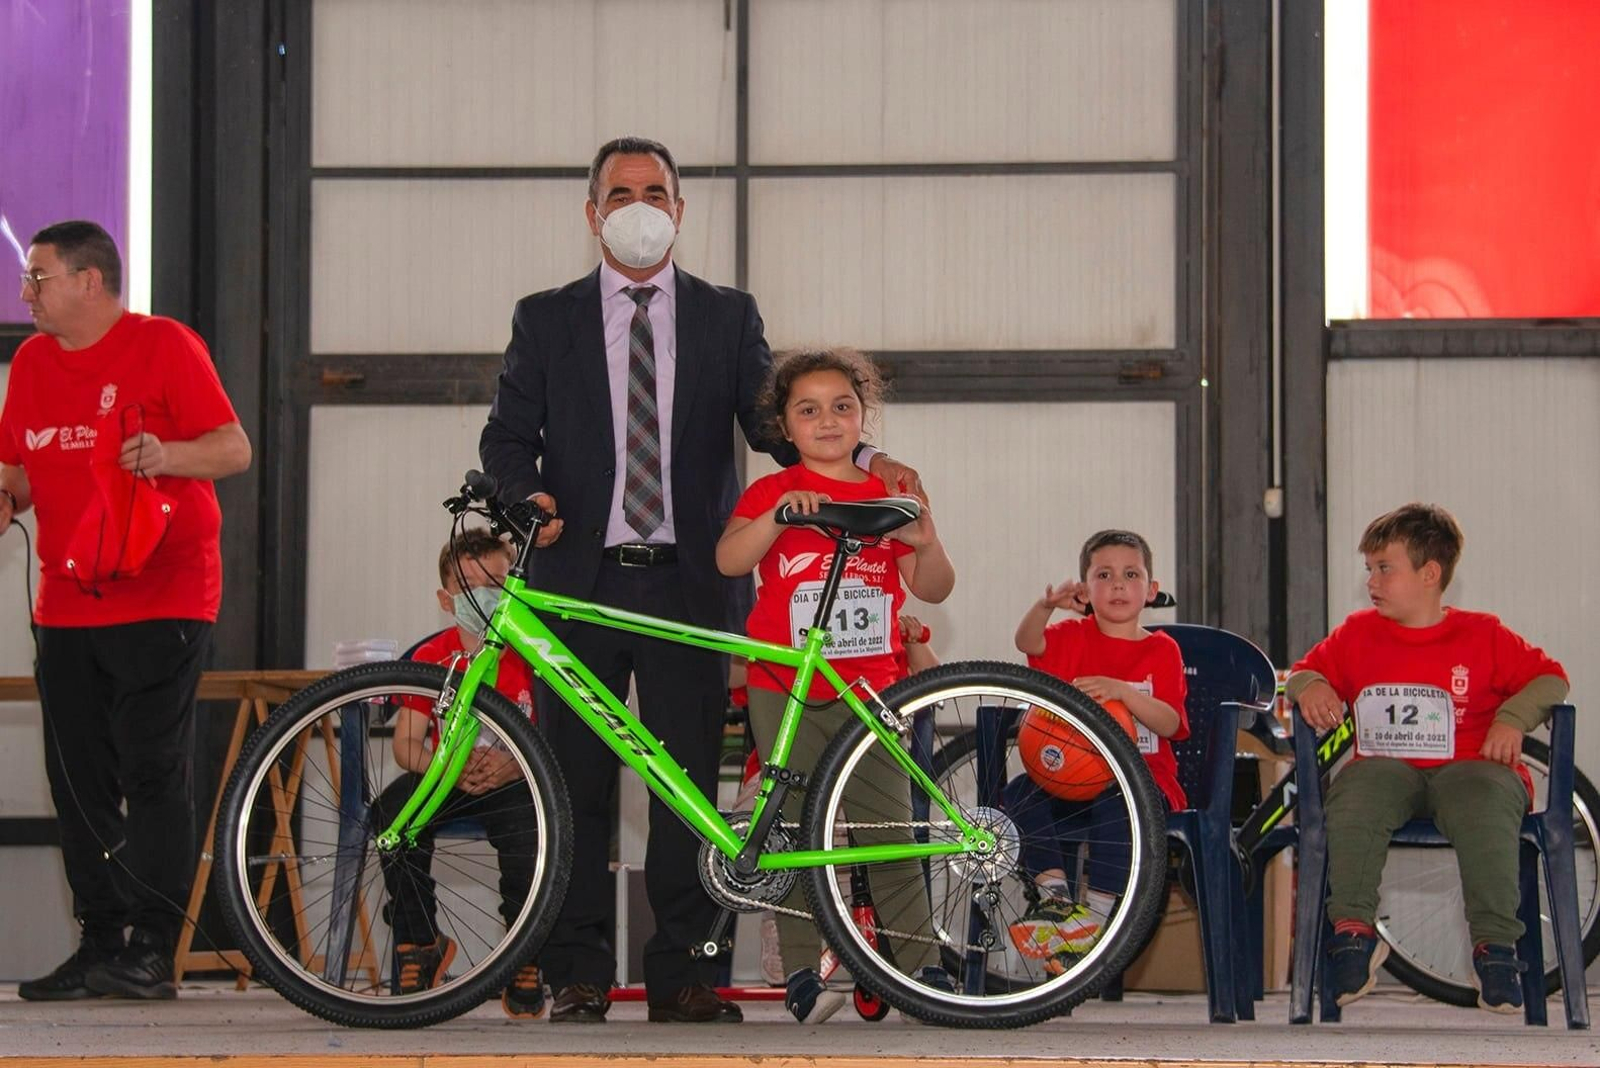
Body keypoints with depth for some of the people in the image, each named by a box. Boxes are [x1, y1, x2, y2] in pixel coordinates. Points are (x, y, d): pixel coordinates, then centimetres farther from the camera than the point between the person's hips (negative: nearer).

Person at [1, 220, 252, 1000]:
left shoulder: (164, 345, -5)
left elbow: (234, 448, -8)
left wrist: (163, 454, -26)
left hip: (160, 601, -6)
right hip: (66, 605, 6)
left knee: (153, 773, -8)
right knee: (78, 782, 6)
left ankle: (153, 950, -7)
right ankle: (98, 944, 12)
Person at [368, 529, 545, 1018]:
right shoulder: (432, 658, 0)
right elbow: (406, 745, -3)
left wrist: (513, 764, -29)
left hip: (513, 780, -2)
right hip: (448, 781, 2)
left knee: (530, 820, -36)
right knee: (393, 807, -30)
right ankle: (421, 941, -11)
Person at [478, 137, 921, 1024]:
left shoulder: (727, 317, 12)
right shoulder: (546, 320, 11)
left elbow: (775, 423, 5)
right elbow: (507, 435, 5)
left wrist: (863, 460, -13)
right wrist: (528, 495, -17)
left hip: (688, 584, 0)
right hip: (580, 580, 0)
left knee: (690, 780, 0)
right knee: (576, 779, 0)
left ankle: (682, 974, 5)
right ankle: (577, 975, 6)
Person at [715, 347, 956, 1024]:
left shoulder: (888, 496, 9)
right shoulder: (771, 492, 3)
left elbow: (933, 589, 7)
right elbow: (729, 560, -14)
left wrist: (927, 543, -14)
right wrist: (777, 514, -29)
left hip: (870, 690, 1)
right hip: (787, 693, -1)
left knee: (890, 832, -1)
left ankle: (921, 968, 3)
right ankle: (802, 977, 5)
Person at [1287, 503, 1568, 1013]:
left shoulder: (1483, 636, 6)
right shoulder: (1357, 634, 15)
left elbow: (1549, 677, 7)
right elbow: (1308, 670, 23)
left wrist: (1512, 718, -9)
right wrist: (1310, 686, -1)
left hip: (1468, 766, -2)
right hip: (1387, 769, 2)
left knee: (1484, 800, -37)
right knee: (1355, 790, -34)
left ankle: (1495, 945, -31)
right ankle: (1353, 929, -28)